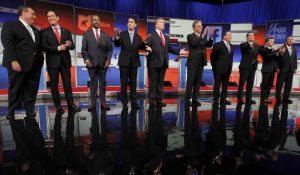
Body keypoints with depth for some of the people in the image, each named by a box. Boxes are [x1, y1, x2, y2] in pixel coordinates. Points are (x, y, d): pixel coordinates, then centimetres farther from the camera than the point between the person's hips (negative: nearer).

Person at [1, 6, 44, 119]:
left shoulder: (35, 30, 24)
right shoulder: (10, 25, 4)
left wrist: (40, 60, 5)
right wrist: (14, 60, -18)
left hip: (35, 64, 5)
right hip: (18, 63, -5)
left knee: (32, 89, 5)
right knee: (16, 89, 2)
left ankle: (29, 110, 13)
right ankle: (13, 112, 14)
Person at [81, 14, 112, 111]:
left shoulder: (105, 35, 12)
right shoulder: (86, 34, 9)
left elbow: (109, 49, 7)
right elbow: (84, 49, 3)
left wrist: (108, 60, -6)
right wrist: (86, 60, -10)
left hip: (103, 63, 1)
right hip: (92, 63, -1)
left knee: (103, 83, 5)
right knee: (93, 84, 3)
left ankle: (103, 102, 10)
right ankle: (93, 103, 8)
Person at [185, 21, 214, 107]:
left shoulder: (203, 37, 16)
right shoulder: (190, 36, 0)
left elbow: (209, 45, 6)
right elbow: (194, 44, -18)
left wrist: (211, 37, -9)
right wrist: (202, 35, -21)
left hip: (201, 62, 6)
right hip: (192, 62, -5)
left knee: (198, 81, 5)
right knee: (190, 81, -4)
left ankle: (195, 99, 12)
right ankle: (187, 100, 0)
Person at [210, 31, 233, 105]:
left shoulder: (231, 46, 15)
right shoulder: (218, 45, -5)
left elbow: (231, 57, 19)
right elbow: (212, 56, -3)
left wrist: (230, 67, 11)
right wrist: (214, 66, -3)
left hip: (227, 69, 6)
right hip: (219, 69, -6)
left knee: (225, 85, 7)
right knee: (217, 84, -1)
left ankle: (223, 98, 15)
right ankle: (216, 99, 7)